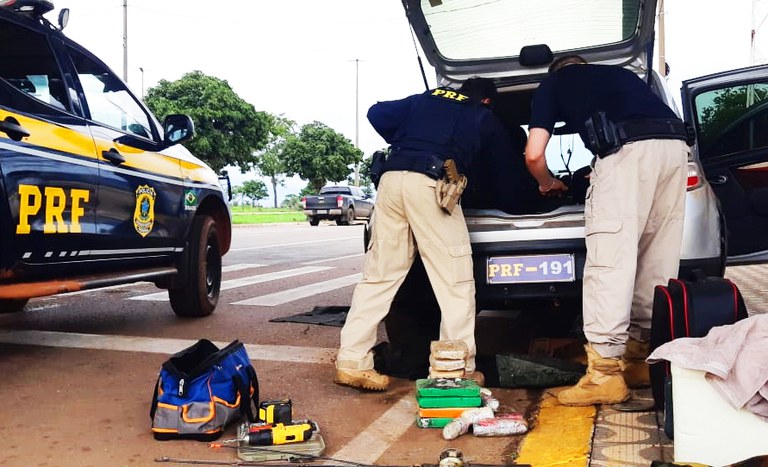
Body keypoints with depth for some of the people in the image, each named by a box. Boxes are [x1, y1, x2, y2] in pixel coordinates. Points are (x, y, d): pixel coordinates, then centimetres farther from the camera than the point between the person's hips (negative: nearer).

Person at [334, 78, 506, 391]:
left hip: (392, 177, 5)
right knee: (455, 283, 2)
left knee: (378, 276, 7)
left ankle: (351, 362, 6)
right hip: (430, 185, -4)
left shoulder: (425, 99, 29)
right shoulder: (486, 120, 21)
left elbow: (377, 114, 24)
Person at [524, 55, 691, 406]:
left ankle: (605, 373, -6)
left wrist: (547, 183, 34)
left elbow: (533, 154, 13)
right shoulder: (618, 73, 37)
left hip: (628, 150, -6)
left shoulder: (553, 82, 22)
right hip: (675, 144, 7)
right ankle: (641, 359, 21)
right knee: (657, 265, 12)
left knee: (609, 263, -6)